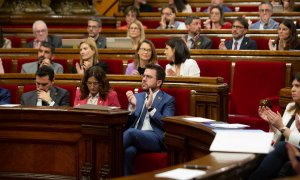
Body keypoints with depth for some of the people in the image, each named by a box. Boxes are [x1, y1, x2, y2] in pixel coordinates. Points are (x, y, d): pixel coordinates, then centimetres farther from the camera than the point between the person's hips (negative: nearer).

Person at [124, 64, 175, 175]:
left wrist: (150, 108, -13)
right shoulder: (137, 97, 25)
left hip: (155, 139, -3)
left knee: (131, 132, -37)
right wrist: (132, 106, -1)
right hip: (134, 137, 4)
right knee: (128, 150, -37)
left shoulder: (167, 100, 10)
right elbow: (128, 124, 17)